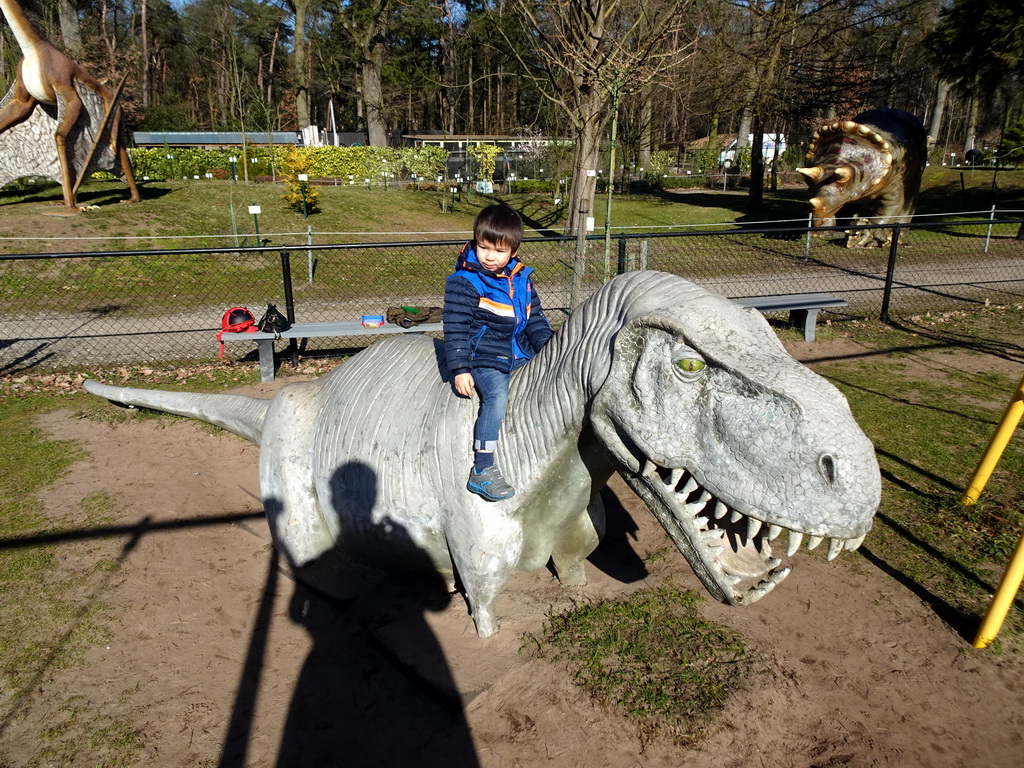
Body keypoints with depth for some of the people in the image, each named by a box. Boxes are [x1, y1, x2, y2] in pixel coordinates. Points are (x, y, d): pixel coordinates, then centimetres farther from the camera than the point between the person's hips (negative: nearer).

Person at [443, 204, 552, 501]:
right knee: (497, 396, -29)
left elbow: (535, 319, 17)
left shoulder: (521, 279, 9)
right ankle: (482, 470, -23)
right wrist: (460, 368, -16)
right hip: (485, 359, -7)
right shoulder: (464, 282, -9)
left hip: (521, 355, 7)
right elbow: (455, 329, -11)